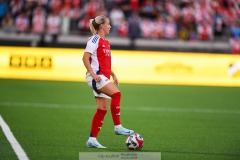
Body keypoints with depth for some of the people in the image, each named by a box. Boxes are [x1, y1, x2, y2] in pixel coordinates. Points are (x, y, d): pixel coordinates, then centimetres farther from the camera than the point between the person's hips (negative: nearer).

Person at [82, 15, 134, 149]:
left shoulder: (106, 42, 20)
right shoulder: (95, 40, -7)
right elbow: (85, 58, -15)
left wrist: (113, 75, 19)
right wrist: (93, 74, -24)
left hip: (104, 78, 9)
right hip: (96, 76, -9)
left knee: (103, 109, 4)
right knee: (116, 94, -26)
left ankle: (92, 139, 6)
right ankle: (118, 127, -23)